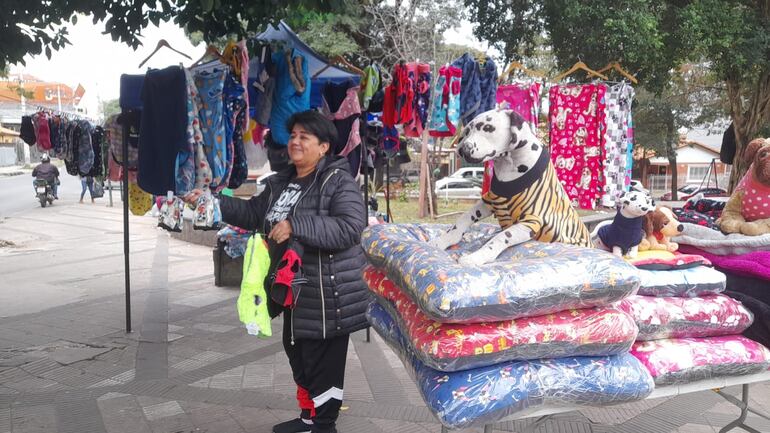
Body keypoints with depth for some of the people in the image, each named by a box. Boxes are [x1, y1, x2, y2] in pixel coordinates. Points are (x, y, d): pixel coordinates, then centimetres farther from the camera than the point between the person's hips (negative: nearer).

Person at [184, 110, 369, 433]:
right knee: (298, 355, 21)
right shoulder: (281, 183, 12)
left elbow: (350, 228, -28)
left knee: (323, 362, 2)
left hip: (328, 293, -9)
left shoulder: (339, 181, -15)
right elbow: (252, 213, 19)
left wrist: (295, 225, -32)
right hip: (294, 289, 9)